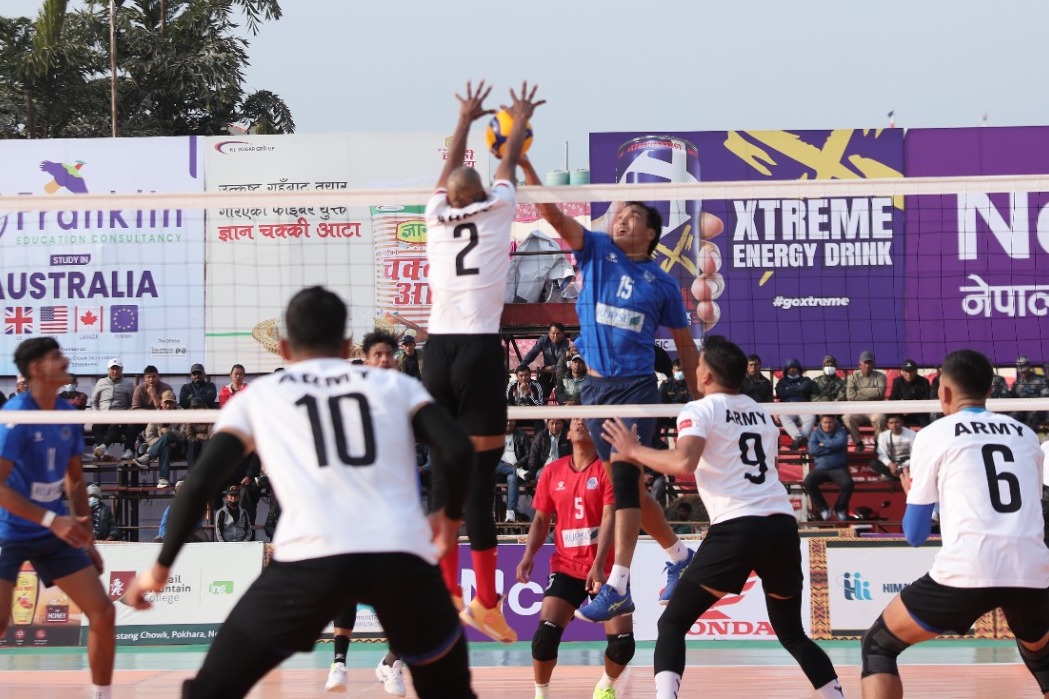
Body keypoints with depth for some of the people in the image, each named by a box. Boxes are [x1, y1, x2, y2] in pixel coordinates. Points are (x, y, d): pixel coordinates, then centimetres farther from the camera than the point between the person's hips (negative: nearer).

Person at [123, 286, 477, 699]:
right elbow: (458, 451, 10)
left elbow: (200, 482, 14)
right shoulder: (395, 384, 23)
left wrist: (161, 567, 25)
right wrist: (449, 517, 28)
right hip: (402, 556, 1)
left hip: (311, 559, -1)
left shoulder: (258, 395, 22)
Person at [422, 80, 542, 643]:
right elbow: (508, 163, 25)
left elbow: (450, 170, 31)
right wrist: (520, 121, 43)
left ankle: (447, 590, 10)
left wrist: (464, 120, 47)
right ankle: (485, 600, -5)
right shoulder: (496, 211, 6)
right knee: (480, 474, -5)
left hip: (438, 348, 4)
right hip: (480, 348, -4)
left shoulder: (437, 215, 12)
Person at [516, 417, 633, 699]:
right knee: (546, 631, -19)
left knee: (623, 641, -11)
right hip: (566, 567, 2)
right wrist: (529, 555, -3)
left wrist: (599, 565, -27)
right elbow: (541, 519, 15)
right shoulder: (553, 472, 6)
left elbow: (609, 518, -16)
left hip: (605, 569, -2)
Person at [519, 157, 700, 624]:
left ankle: (618, 587, -22)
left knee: (624, 475, -17)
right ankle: (679, 555, 32)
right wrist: (524, 165, -21)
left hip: (636, 385, -3)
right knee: (629, 484, 11)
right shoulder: (595, 252, 7)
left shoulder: (663, 284, 5)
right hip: (595, 386, 4)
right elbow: (554, 215, -7)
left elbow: (684, 344, 14)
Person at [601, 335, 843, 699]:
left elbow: (683, 462, -15)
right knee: (792, 633, 22)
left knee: (672, 623, 1)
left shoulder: (700, 410, 3)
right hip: (782, 524, 6)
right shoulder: (762, 413, 22)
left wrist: (633, 450, -2)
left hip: (737, 528, -6)